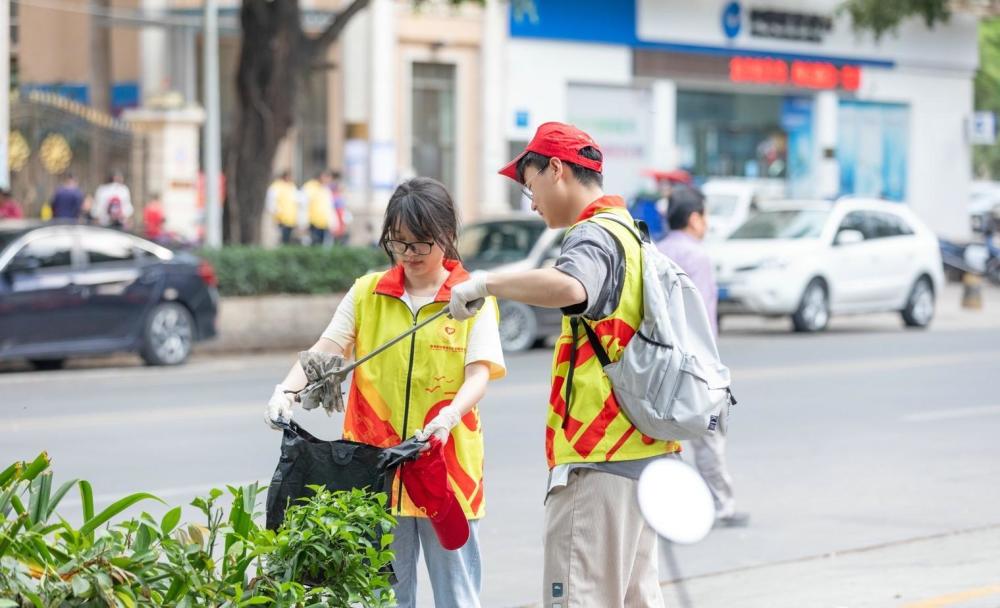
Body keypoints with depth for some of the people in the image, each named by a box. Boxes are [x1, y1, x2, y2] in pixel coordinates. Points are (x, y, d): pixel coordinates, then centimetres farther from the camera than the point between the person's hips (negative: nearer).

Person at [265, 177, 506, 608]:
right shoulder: (367, 293, 10)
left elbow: (480, 372, -7)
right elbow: (326, 350, 2)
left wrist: (449, 418, -27)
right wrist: (287, 391, -16)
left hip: (446, 465, -2)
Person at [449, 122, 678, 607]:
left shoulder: (596, 235, -13)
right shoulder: (628, 232, 18)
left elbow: (567, 287, -37)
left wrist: (485, 284, -28)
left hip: (599, 460, -10)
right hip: (640, 452, 10)